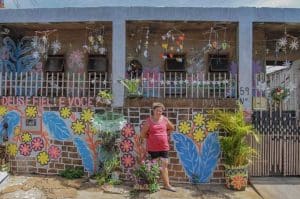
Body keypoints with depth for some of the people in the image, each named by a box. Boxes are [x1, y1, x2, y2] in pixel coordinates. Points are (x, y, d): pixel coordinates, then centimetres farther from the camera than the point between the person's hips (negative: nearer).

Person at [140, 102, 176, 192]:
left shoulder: (165, 119, 0)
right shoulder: (148, 121, -8)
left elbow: (171, 128, 17)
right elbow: (142, 134, -4)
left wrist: (165, 135, 8)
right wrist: (151, 138, 1)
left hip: (164, 147, 3)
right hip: (153, 148, -2)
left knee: (164, 165, 7)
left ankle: (167, 184, 16)